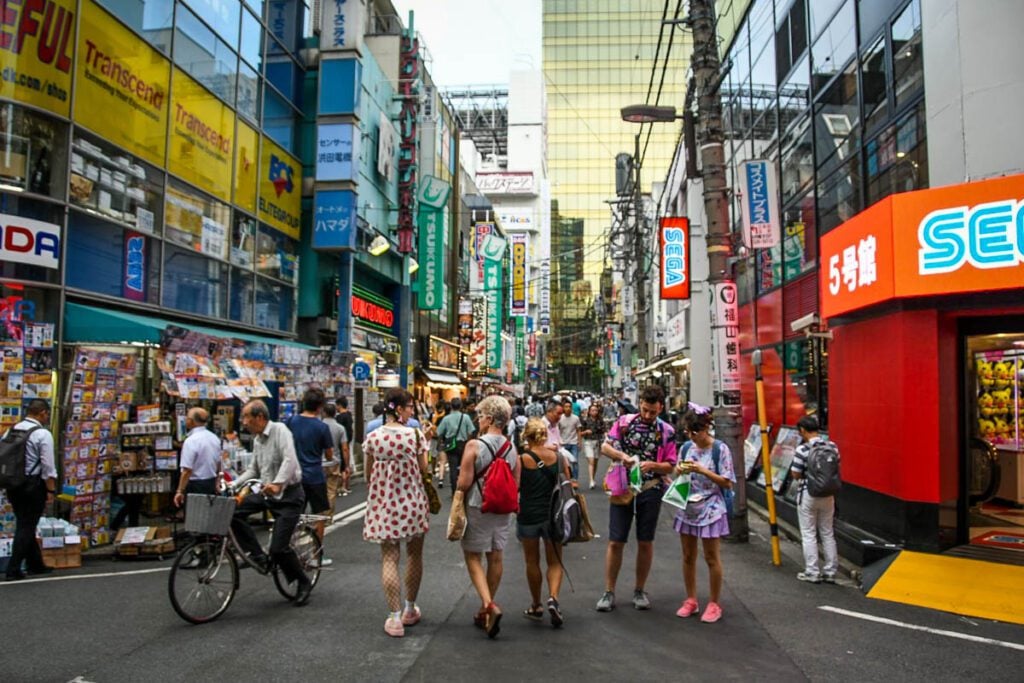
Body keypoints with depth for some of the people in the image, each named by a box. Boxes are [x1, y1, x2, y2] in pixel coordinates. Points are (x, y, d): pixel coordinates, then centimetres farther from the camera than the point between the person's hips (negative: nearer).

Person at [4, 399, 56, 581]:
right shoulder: (43, 434, -14)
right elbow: (48, 466, -15)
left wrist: (9, 485, 17)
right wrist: (51, 490, -9)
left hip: (13, 484, 7)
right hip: (33, 485, -7)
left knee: (24, 525, 17)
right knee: (26, 527, 2)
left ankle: (35, 564, 28)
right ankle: (13, 570, 2)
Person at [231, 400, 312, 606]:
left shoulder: (280, 430, -15)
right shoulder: (257, 440, 12)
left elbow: (289, 461, -29)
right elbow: (253, 470, 18)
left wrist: (277, 484, -43)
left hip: (289, 494, -8)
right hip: (268, 493, 8)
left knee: (278, 548, -10)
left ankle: (304, 583, 13)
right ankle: (258, 557, -1)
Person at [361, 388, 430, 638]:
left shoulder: (373, 438, -4)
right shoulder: (414, 434, -11)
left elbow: (369, 474, 5)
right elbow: (423, 469, -3)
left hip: (384, 503, 1)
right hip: (413, 502, -1)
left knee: (389, 558, 5)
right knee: (414, 554, 17)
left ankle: (395, 618, 1)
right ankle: (410, 610, 29)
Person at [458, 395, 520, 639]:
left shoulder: (474, 445, -16)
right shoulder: (512, 447, 1)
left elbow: (464, 483, -16)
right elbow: (516, 483, 4)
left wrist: (459, 498, 4)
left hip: (477, 507, -5)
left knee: (473, 557, 5)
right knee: (496, 557, 14)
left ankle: (489, 605, -11)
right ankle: (486, 610, 26)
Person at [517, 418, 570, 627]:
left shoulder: (521, 459, -11)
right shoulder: (558, 457, -4)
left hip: (528, 516, -1)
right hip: (553, 515, 1)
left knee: (532, 562, 16)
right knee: (555, 562, 13)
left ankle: (536, 606, 25)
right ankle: (553, 597, -10)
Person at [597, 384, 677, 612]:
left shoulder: (666, 432, 0)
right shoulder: (624, 422, 1)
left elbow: (670, 466, 1)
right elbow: (605, 447, 3)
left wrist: (651, 465, -18)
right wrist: (622, 456, -16)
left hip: (650, 491, 0)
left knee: (645, 542, 9)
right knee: (615, 542, 1)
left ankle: (640, 591, 25)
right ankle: (609, 592, 12)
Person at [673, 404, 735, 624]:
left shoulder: (720, 449, -11)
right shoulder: (687, 447, 4)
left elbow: (728, 483, -12)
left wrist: (702, 470, -20)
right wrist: (679, 470, -6)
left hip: (710, 510, -5)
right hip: (688, 507, 5)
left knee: (712, 558, 5)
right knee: (688, 557, 12)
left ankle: (714, 604, 19)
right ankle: (691, 600, 26)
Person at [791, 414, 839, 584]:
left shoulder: (802, 449, -18)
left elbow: (796, 475, -13)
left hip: (808, 494, -5)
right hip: (827, 494, 5)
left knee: (809, 535, 7)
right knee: (828, 534, 15)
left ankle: (812, 573, 11)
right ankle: (830, 572, 22)